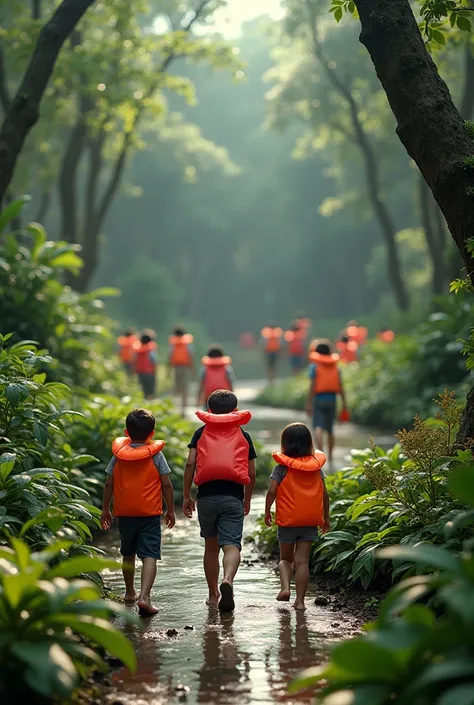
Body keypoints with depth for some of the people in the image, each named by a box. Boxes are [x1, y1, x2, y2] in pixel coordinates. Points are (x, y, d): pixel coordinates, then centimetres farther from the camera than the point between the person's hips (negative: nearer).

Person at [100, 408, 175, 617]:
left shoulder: (119, 455, 2)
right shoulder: (156, 455, -5)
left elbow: (109, 484, 4)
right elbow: (166, 485, -5)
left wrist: (105, 509, 14)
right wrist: (170, 510, 6)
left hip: (124, 513, 3)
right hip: (150, 513, -3)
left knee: (128, 554, 22)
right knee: (150, 555, -8)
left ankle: (130, 592, 37)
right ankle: (144, 596, -25)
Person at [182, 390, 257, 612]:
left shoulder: (201, 433, 11)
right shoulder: (243, 436, 13)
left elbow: (190, 464, 1)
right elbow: (251, 474, 12)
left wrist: (186, 497, 6)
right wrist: (247, 500, 25)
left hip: (206, 496, 1)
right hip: (233, 497, -1)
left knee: (211, 546, 16)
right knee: (231, 545, -10)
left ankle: (213, 594, 23)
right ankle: (227, 580, -38)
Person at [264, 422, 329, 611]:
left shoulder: (282, 467, -7)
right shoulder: (316, 466, 2)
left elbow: (272, 491, -12)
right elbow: (324, 493, 5)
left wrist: (267, 511, 3)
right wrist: (325, 517, 14)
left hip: (287, 520, -2)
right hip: (310, 521, 2)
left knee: (285, 558, 16)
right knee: (302, 561, 4)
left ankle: (285, 586, -7)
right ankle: (300, 600, 1)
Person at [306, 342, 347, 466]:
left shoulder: (315, 366, -4)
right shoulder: (335, 367, 8)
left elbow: (312, 386, -11)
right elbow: (340, 386, 4)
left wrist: (309, 403, -10)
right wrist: (344, 402, 9)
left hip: (319, 399, -4)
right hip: (332, 399, 4)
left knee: (318, 428, -11)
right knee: (330, 429, 15)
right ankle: (330, 457, 24)